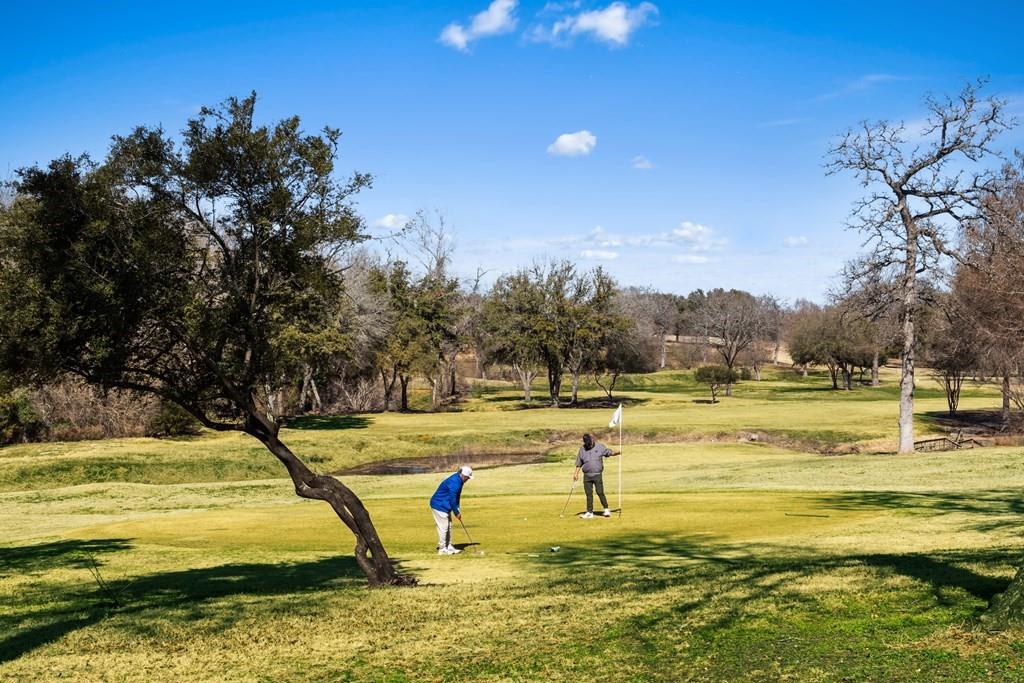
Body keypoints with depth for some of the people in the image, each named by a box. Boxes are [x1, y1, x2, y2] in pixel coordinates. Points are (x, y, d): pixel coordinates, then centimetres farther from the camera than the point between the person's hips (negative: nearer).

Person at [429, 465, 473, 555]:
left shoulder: (458, 480, 7)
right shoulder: (454, 482, -25)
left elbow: (456, 497, 13)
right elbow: (452, 499, -23)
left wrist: (457, 510, 7)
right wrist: (457, 512, -14)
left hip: (444, 506, 11)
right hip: (439, 506, -10)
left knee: (448, 526, 13)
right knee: (443, 527, -6)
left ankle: (449, 547, 20)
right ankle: (442, 549, 1)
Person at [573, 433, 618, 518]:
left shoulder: (600, 447, 3)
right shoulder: (582, 450, 8)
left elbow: (609, 453, 8)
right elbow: (579, 463, 13)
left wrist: (617, 453, -9)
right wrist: (576, 473, 7)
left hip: (597, 475, -3)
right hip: (587, 475, 3)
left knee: (600, 492, -9)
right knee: (589, 494, 4)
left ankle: (606, 509, 5)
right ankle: (589, 512, 10)